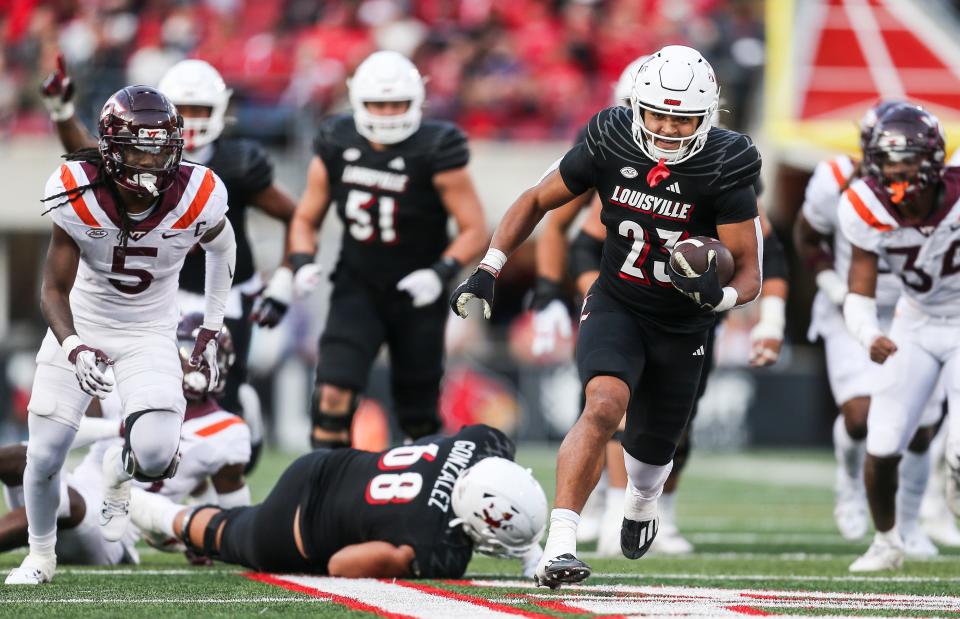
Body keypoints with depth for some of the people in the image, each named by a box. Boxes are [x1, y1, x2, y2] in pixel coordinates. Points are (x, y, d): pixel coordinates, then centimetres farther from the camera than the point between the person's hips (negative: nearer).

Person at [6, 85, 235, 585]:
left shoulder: (197, 199, -21)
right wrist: (73, 348, -36)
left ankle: (118, 472, 19)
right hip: (81, 328, 0)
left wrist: (211, 330, 9)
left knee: (155, 453, -22)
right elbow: (54, 290, -17)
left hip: (150, 336, 0)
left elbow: (222, 247, 5)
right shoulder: (77, 197, -24)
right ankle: (40, 557, 28)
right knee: (44, 456, -3)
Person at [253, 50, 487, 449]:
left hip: (414, 296, -2)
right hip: (357, 290, 2)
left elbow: (474, 231, -10)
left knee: (418, 419, 7)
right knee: (333, 394, -18)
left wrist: (441, 273, -26)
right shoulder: (337, 145, -4)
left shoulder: (435, 151, -15)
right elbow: (307, 219, 10)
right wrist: (296, 269, -7)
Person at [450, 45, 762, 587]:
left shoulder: (723, 170, -20)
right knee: (605, 404, -29)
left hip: (682, 329, 1)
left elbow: (750, 274, -17)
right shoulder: (610, 145, -14)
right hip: (615, 305, 0)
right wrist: (488, 270, -6)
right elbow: (537, 201, 2)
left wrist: (719, 295, -40)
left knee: (652, 451, 16)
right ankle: (560, 545, -33)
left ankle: (642, 502, 55)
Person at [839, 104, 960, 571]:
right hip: (916, 323, 3)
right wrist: (869, 337, -40)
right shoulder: (866, 209, -23)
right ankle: (887, 542, 26)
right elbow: (859, 295, -20)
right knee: (881, 449, 0)